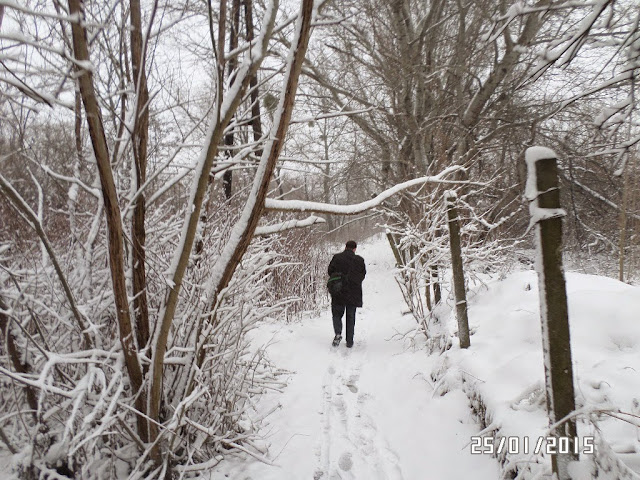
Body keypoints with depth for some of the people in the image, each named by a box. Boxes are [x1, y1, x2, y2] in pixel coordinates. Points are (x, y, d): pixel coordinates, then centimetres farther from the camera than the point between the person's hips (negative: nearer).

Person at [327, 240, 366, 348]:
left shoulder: (337, 258, -5)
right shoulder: (360, 260, -3)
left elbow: (330, 271, 0)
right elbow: (363, 275, 4)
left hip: (338, 293, -1)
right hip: (354, 293, 1)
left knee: (337, 314, 13)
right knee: (351, 317, 12)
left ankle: (338, 333, -11)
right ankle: (349, 341, 14)